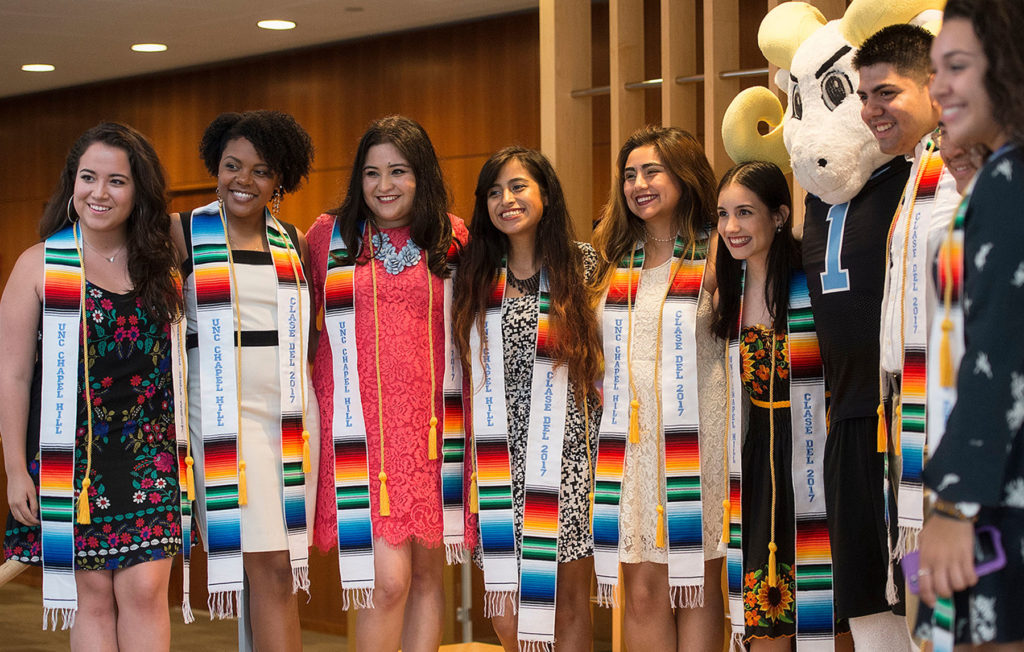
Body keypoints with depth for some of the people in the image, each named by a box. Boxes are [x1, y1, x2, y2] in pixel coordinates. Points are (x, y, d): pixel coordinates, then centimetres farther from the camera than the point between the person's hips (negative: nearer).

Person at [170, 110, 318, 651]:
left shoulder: (293, 242, 13)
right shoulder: (184, 233, 1)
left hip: (290, 415, 4)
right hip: (224, 415, -4)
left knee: (270, 565, 6)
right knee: (268, 565, -10)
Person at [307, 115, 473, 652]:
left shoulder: (453, 239, 7)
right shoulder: (328, 235, 4)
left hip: (429, 427, 3)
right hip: (358, 427, -2)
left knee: (427, 574, 8)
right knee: (388, 579, -12)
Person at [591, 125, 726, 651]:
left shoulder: (715, 258, 2)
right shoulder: (612, 262, 14)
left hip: (696, 439, -3)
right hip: (627, 442, 3)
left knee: (699, 587, 1)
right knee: (643, 589, 2)